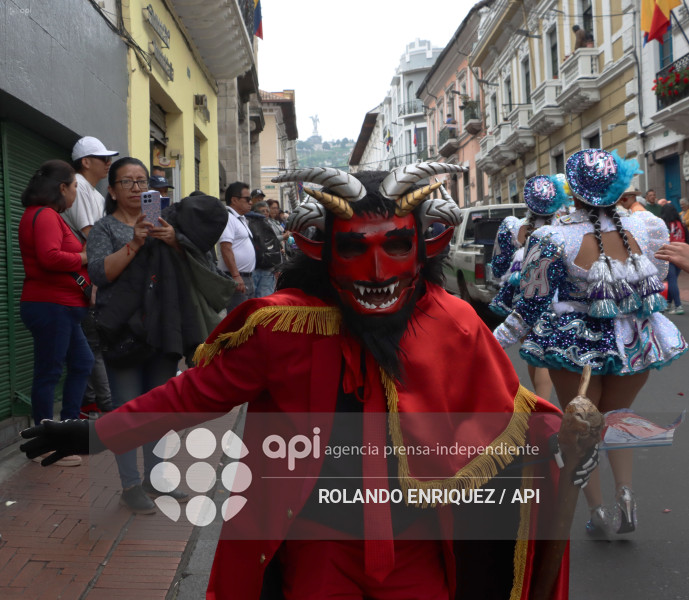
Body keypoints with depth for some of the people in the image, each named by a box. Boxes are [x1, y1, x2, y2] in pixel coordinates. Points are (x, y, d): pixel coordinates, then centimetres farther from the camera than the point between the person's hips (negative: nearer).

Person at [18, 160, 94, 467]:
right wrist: (84, 257, -14)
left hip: (60, 307, 11)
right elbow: (49, 257, -27)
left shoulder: (44, 214, 19)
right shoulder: (44, 215, -14)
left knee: (82, 362, 17)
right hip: (50, 306, -11)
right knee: (48, 373, -2)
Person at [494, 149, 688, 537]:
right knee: (616, 415, 27)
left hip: (578, 346, -3)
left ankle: (599, 510, 17)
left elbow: (530, 309, -12)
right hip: (637, 343, 3)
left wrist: (492, 344, 0)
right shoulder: (648, 228, -9)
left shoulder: (554, 240, -18)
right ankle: (626, 492, 13)